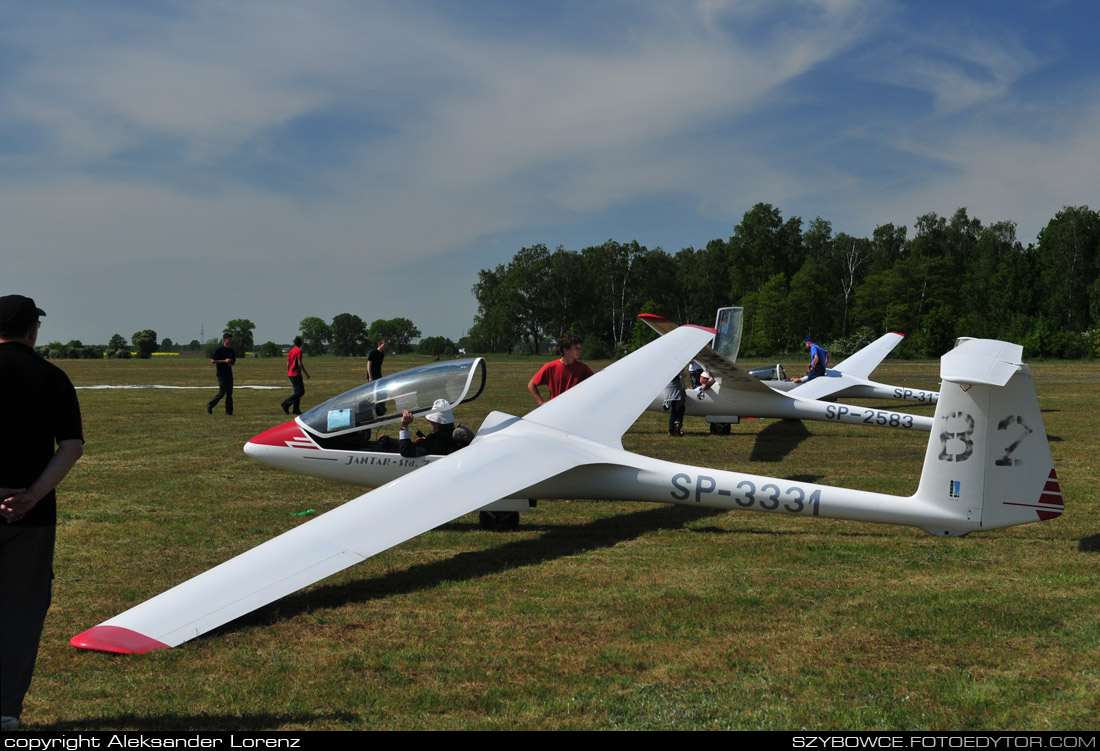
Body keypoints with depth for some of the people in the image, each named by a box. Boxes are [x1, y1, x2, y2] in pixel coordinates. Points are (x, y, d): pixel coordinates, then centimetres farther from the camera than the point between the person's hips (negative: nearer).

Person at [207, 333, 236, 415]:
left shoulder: (231, 351, 12)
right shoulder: (219, 350, -7)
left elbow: (234, 361, 23)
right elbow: (213, 361, -11)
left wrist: (231, 364, -1)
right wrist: (225, 361, -18)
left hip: (229, 374, 7)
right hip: (221, 374, -7)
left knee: (229, 393, 5)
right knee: (222, 392, -6)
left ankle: (229, 411, 7)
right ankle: (210, 405, 12)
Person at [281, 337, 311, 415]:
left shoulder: (291, 351, 14)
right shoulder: (299, 351, -10)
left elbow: (287, 364, 16)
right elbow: (300, 364, -16)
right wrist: (306, 373, -11)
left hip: (291, 374, 9)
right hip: (296, 374, -9)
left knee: (298, 391, 13)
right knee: (300, 392, -8)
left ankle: (296, 410, 9)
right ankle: (286, 403, -17)